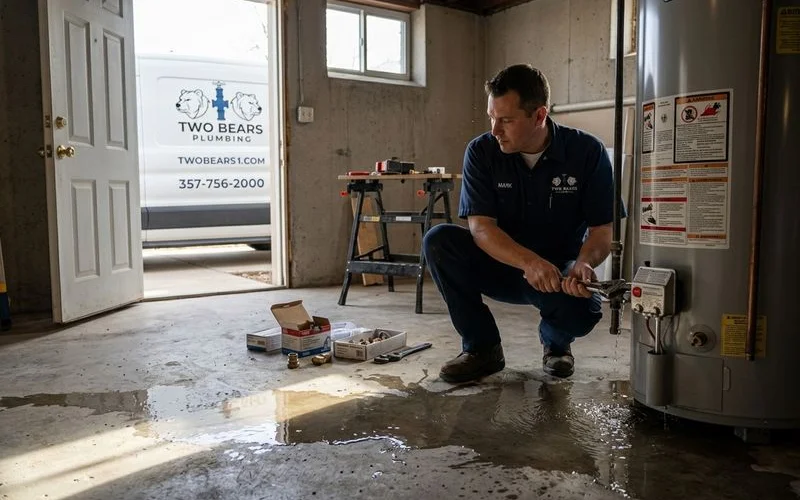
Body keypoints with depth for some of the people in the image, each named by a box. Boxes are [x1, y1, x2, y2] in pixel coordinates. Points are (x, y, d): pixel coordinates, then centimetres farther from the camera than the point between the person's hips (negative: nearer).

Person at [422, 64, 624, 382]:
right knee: (438, 240, -25)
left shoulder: (588, 152, -12)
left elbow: (602, 229, -11)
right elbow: (480, 227, -19)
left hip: (561, 272, -1)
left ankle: (555, 340, 7)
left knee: (583, 309, -35)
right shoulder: (481, 152, -11)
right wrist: (529, 262, -37)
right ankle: (482, 347, -8)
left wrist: (584, 263, -35)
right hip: (501, 267, 2)